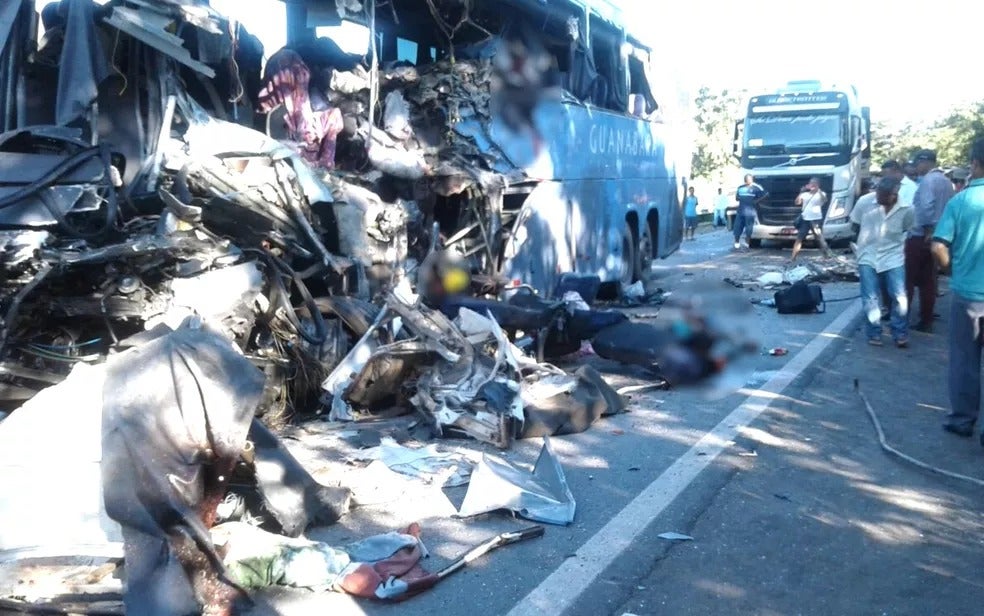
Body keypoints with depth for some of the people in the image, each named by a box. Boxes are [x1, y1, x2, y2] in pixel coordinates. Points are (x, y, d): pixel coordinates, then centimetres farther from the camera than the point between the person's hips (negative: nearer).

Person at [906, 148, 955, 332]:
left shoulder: (928, 179, -12)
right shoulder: (946, 181, 14)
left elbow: (926, 207, -23)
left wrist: (927, 230, -15)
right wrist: (933, 231, 14)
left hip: (920, 236, -8)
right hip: (937, 237, 8)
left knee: (908, 280, -1)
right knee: (928, 281, 10)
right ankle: (926, 321, 12)